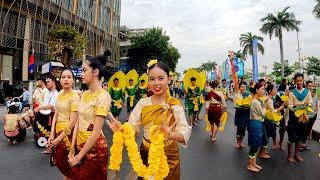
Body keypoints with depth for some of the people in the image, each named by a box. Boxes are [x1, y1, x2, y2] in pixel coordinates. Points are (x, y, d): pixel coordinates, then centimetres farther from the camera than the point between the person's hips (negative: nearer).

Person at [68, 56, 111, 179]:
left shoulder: (103, 96, -19)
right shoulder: (84, 94, 4)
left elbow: (96, 132, -21)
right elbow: (78, 123, 5)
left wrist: (79, 156, -13)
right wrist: (72, 149, 1)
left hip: (94, 147, -7)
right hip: (80, 144, 7)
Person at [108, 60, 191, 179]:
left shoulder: (175, 105, -13)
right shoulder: (142, 103, -3)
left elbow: (185, 132, -22)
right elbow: (132, 127, -7)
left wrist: (171, 135, -42)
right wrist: (121, 130, -29)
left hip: (168, 155, -2)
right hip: (146, 154, 3)